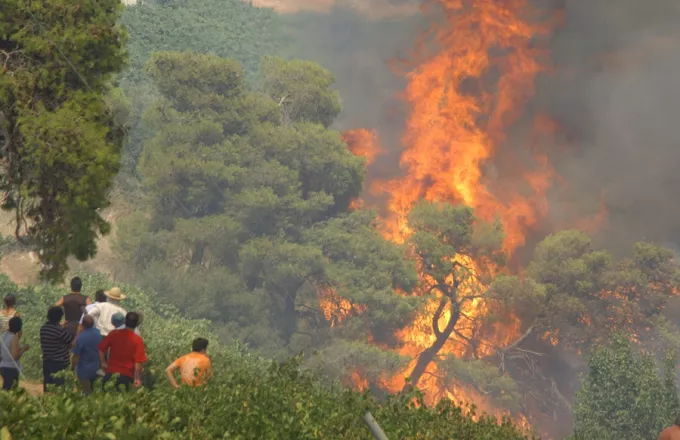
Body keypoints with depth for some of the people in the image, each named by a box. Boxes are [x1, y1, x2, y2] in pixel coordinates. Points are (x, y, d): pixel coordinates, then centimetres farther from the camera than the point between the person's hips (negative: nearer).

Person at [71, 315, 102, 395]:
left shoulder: (81, 337, -30)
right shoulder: (98, 333, -10)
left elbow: (76, 355, -21)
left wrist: (73, 367, -6)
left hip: (84, 368, -6)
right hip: (95, 366, 6)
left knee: (87, 391, 14)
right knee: (91, 388, 28)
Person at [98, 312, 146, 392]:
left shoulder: (113, 334, -7)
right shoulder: (137, 340, -16)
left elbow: (101, 348, -1)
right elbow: (138, 362, -17)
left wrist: (103, 362, 11)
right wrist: (137, 378, -10)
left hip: (111, 372, 2)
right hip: (126, 375, -2)